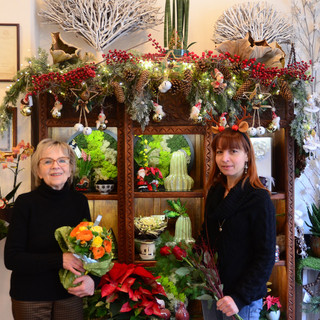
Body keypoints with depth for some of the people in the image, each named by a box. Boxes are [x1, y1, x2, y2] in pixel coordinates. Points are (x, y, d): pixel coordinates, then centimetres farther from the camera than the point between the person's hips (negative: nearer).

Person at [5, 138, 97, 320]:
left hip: (70, 295, 3)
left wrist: (92, 278, -17)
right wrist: (59, 259, -24)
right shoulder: (26, 203, -12)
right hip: (30, 298, -3)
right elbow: (11, 258, -14)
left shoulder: (79, 201, -2)